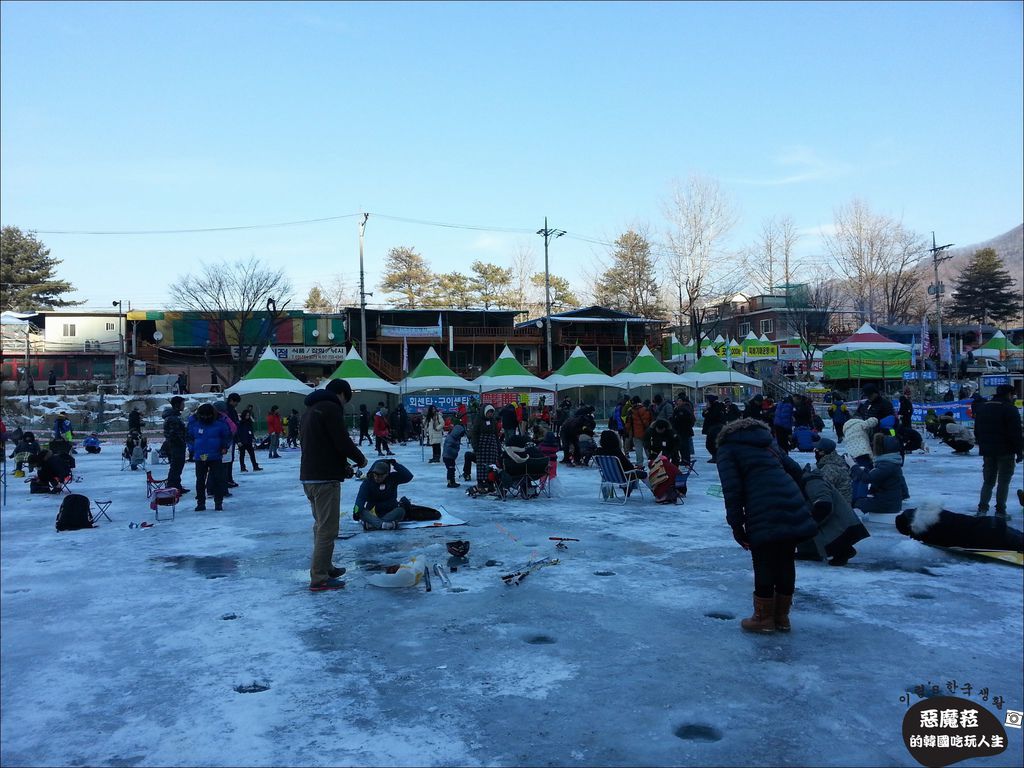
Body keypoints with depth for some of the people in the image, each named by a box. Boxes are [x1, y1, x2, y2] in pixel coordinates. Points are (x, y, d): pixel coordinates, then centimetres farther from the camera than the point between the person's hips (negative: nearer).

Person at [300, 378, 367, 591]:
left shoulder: (310, 409, 19)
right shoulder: (331, 408, -12)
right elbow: (343, 442, -18)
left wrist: (342, 464, 18)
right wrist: (360, 459, 1)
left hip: (308, 477, 10)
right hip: (325, 478, -10)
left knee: (321, 525, 21)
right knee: (327, 528, -6)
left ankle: (324, 567, 30)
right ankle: (319, 579, -4)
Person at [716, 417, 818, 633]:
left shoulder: (727, 448, 8)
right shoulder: (768, 440, 27)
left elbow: (732, 490, -3)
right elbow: (794, 469, 20)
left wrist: (736, 525, -1)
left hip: (764, 514, -6)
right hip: (793, 506, 6)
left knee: (764, 565, 6)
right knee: (786, 562, 15)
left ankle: (764, 617, 17)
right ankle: (782, 616, 27)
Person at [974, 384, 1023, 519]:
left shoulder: (982, 409, 11)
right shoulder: (1010, 409, -11)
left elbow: (977, 432, 15)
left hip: (987, 452, 6)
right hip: (1005, 452, -6)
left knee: (988, 481, 13)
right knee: (1003, 482, 1)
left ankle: (982, 509, 5)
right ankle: (1000, 511, 1)